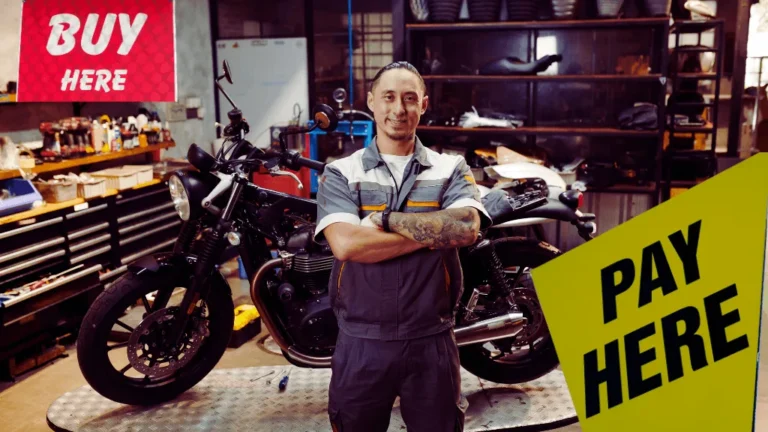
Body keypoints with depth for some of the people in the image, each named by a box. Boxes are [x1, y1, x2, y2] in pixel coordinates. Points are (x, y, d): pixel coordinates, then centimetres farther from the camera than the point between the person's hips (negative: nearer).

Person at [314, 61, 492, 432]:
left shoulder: (451, 169, 2)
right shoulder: (340, 173, -2)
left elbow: (466, 228, -18)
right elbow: (346, 244, -19)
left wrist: (386, 219, -17)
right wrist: (435, 232, -16)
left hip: (431, 342, 1)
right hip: (361, 344, 0)